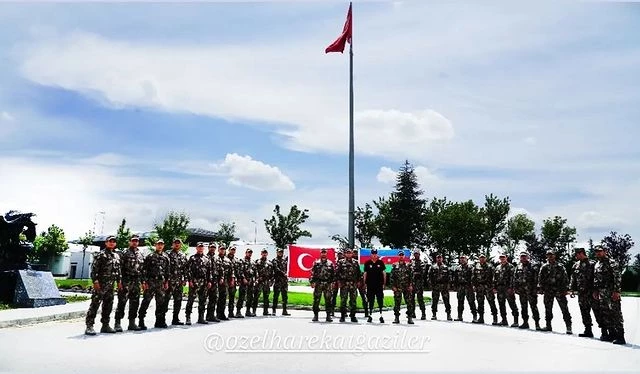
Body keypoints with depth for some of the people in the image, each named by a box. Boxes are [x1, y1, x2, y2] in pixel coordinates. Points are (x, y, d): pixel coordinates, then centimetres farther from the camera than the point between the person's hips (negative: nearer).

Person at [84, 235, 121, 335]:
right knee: (95, 305, -8)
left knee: (108, 305, 11)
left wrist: (119, 281, 15)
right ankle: (89, 326, -4)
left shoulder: (116, 257, 17)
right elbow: (94, 269, -11)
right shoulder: (101, 255, -5)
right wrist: (95, 281, -18)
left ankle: (105, 325, 19)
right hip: (100, 285, -7)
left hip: (110, 286, 7)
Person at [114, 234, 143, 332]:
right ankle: (117, 323, 1)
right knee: (122, 302, -5)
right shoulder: (124, 254, -2)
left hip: (136, 282, 6)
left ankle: (132, 323, 16)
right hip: (126, 282, -6)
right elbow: (120, 268, -8)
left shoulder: (140, 255, 16)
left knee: (135, 303, 8)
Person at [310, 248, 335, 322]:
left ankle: (328, 315, 8)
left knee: (328, 300, 1)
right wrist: (312, 282, -5)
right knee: (316, 300, 0)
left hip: (328, 284, 1)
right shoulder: (316, 263, 6)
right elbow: (312, 273, 3)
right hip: (318, 284, 0)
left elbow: (334, 274, 8)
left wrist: (333, 283, 1)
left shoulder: (330, 264, 8)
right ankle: (315, 315, 9)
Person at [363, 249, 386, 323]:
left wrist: (384, 283, 3)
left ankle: (381, 316, 6)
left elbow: (384, 273, 7)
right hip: (370, 285, 0)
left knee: (380, 301, 1)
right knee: (370, 301, 7)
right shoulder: (367, 263, 3)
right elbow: (365, 274, 8)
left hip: (379, 285, 0)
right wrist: (365, 283, 4)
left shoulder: (380, 262, 3)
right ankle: (370, 316, 15)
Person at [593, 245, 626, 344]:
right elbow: (595, 279, 22)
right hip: (601, 293, 8)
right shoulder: (596, 265, 16)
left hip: (612, 293, -8)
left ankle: (620, 336, -3)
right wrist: (595, 290, 16)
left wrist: (616, 291, -18)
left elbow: (618, 277, -12)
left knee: (615, 314, -6)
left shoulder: (611, 263, -6)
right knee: (605, 314, 9)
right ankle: (611, 334, 17)